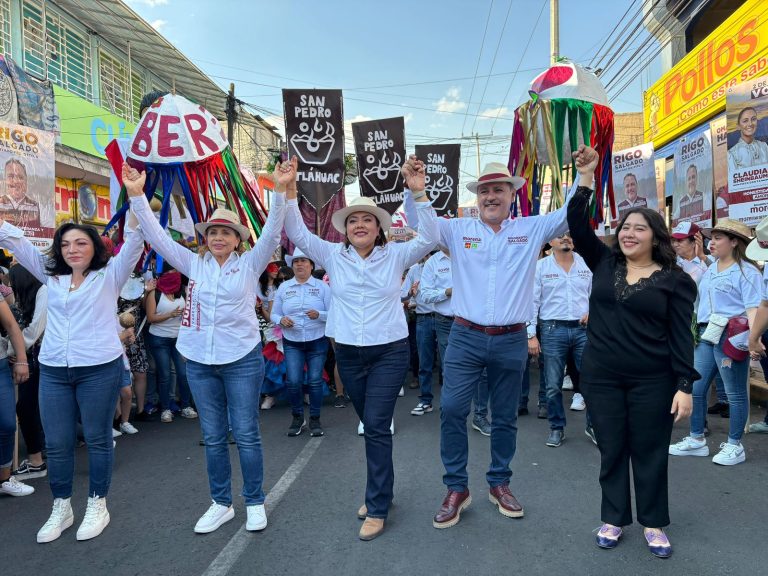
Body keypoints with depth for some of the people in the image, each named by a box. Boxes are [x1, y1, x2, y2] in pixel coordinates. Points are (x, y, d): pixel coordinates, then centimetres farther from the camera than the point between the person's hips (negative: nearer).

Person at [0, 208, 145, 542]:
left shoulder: (109, 275, 1)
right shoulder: (50, 275, 13)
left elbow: (134, 243, -10)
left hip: (100, 368, -4)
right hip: (53, 371, 4)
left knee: (97, 439, 7)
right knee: (56, 443, 10)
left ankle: (97, 505, 22)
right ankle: (61, 508, 27)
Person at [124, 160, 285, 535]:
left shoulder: (250, 264, -1)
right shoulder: (194, 264, 7)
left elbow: (272, 233, -14)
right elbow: (158, 237, 4)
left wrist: (280, 191, -26)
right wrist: (137, 195, -5)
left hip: (242, 360, -3)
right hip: (200, 362, 4)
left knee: (246, 435, 4)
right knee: (213, 437, 12)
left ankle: (255, 502, 21)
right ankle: (221, 503, 27)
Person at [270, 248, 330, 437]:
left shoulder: (322, 286, 0)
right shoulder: (283, 287, 6)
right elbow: (274, 314, 6)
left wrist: (319, 315, -24)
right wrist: (281, 320, -15)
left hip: (317, 341, -1)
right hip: (292, 342, 1)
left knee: (315, 381, 2)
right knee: (293, 381, -5)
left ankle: (315, 419, 17)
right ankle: (297, 418, 16)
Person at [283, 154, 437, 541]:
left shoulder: (395, 256, -2)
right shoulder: (333, 256, 3)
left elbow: (428, 238, -13)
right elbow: (298, 234, -3)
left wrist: (418, 194, -23)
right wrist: (289, 192, -14)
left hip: (389, 352, -3)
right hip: (348, 353, 3)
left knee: (377, 426, -5)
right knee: (370, 424, 16)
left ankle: (377, 508, 9)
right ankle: (380, 491, 34)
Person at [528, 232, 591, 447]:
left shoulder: (587, 264, 8)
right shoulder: (540, 266, 2)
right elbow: (532, 301, 0)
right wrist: (531, 334, -5)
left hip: (584, 328, 2)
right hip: (553, 330, -1)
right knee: (553, 385, 5)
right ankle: (556, 428, 21)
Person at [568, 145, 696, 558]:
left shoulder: (674, 280, -3)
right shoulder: (604, 263, 5)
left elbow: (681, 336, -5)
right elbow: (578, 227, -4)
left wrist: (685, 385, -11)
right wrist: (586, 179, -12)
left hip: (652, 381, -2)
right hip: (600, 376, 2)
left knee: (650, 451, 11)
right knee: (611, 450, 13)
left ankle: (653, 523, 29)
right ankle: (614, 518, 28)